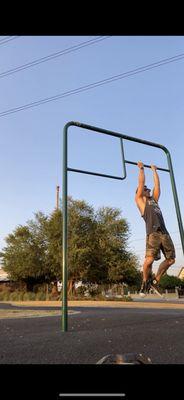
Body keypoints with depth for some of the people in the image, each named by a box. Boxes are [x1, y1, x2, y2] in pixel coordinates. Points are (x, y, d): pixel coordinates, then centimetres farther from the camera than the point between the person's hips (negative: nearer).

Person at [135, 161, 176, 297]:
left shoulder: (154, 199, 30)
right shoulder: (139, 199, 14)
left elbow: (157, 185, 33)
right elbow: (141, 183, 12)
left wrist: (154, 170, 42)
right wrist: (141, 168, 23)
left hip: (164, 232, 7)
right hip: (153, 233, -7)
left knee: (171, 259, 4)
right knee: (150, 259, -17)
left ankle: (155, 281, 20)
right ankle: (145, 282, 10)